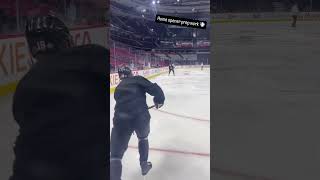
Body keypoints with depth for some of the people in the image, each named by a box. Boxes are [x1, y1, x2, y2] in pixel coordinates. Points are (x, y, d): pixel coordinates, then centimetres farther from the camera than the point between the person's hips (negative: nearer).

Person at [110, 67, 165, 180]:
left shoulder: (118, 88, 25)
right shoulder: (137, 79, 12)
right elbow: (154, 88, -1)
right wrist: (159, 100, 17)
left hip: (121, 118, 1)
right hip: (141, 116, -1)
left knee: (116, 154, 5)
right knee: (143, 138, 33)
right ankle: (144, 165, 45)